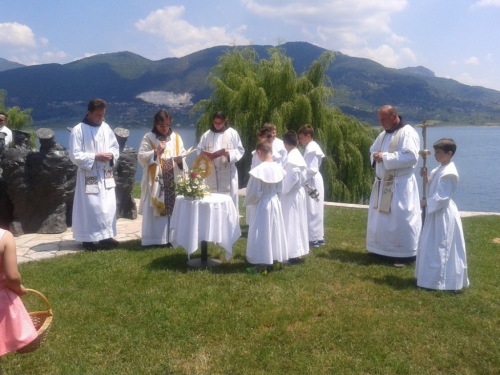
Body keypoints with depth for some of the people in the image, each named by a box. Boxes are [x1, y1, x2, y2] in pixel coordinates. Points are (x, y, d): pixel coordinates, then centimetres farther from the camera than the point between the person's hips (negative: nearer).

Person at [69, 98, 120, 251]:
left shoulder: (106, 127, 5)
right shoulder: (78, 130, -11)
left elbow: (115, 147, 13)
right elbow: (75, 156, -13)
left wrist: (111, 155, -9)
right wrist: (95, 157, -19)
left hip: (106, 174, 6)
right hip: (89, 175, -5)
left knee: (109, 206, 8)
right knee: (90, 207, -2)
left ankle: (106, 236, 20)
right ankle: (87, 239, 10)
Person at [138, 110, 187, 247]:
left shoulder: (176, 137, 10)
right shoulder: (148, 138, 2)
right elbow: (141, 157, -5)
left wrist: (180, 160, -13)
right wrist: (156, 151, -17)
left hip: (173, 181, 3)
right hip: (155, 182, -2)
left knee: (174, 208, 1)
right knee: (155, 210, -2)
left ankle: (171, 238, 8)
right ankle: (153, 239, 2)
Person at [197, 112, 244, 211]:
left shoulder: (232, 133, 1)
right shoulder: (206, 135, 7)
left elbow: (240, 150, 1)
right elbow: (199, 150, 11)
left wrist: (230, 154, -18)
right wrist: (206, 155, -11)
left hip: (228, 172, -2)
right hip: (211, 172, 2)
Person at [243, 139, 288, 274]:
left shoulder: (258, 170, -21)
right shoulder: (278, 168, -3)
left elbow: (253, 193, -15)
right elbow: (280, 189, 7)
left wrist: (247, 203, 3)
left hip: (262, 205, -6)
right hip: (275, 203, 6)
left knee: (262, 235, 3)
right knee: (274, 232, 17)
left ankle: (262, 264, 9)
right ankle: (276, 259, 28)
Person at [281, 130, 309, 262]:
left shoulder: (291, 158, -18)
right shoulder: (298, 155, 9)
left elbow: (292, 178, -23)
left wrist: (283, 190, -12)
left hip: (291, 195, -9)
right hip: (299, 193, 9)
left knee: (291, 224, -2)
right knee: (297, 223, 15)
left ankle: (293, 253, 2)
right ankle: (297, 250, 23)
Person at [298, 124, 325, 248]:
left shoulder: (310, 149, -17)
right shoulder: (313, 147, 13)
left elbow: (312, 169, -22)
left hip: (312, 182, -10)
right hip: (315, 181, 10)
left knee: (311, 211, -4)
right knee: (315, 210, 14)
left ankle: (313, 239, 1)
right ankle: (319, 237, 21)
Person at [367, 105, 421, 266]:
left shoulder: (408, 133, -12)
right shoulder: (383, 135, 13)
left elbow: (411, 157, -23)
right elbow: (372, 150, 22)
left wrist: (385, 157, -21)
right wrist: (375, 156, -2)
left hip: (400, 185, -9)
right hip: (382, 183, 9)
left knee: (401, 220, -5)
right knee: (380, 218, 14)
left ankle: (406, 254, 5)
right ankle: (382, 250, 27)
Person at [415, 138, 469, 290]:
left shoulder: (449, 173, -21)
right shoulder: (440, 169, 11)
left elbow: (441, 197, -23)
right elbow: (433, 188, 17)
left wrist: (426, 202, -15)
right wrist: (426, 177, 3)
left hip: (443, 214, -11)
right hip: (436, 211, 11)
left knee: (441, 247, -3)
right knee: (431, 245, 18)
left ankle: (441, 279, 6)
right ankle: (435, 275, 31)